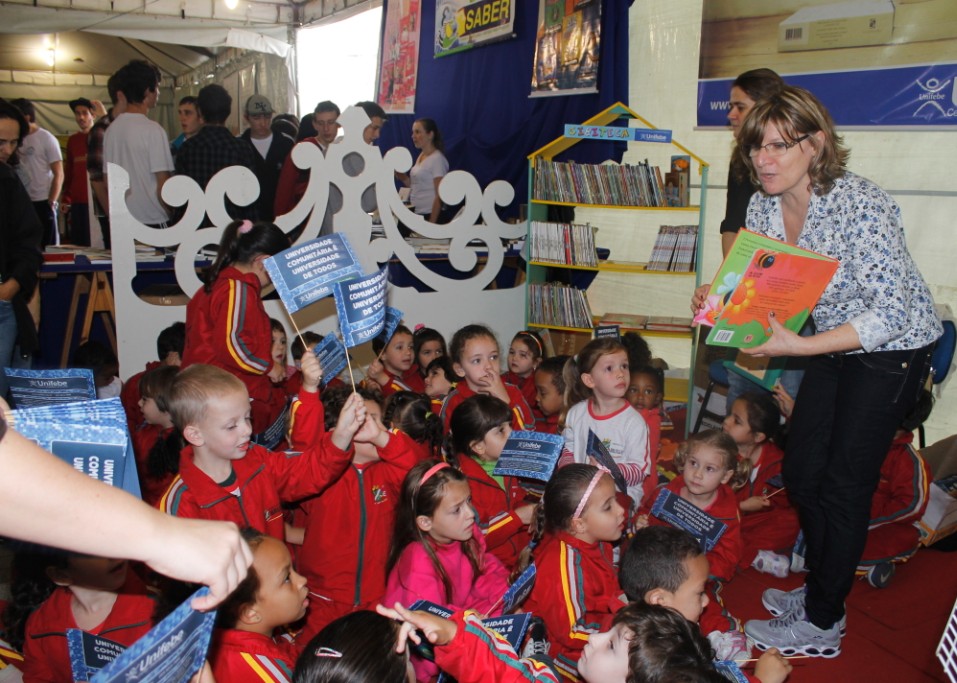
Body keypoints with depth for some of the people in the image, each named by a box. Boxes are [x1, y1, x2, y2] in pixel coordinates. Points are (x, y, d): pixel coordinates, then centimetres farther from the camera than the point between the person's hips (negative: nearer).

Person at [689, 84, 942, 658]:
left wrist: (799, 346, -36)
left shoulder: (862, 204, -29)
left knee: (844, 483, -3)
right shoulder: (763, 207, -7)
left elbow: (891, 313, -29)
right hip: (833, 346, 7)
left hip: (893, 348, -7)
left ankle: (820, 625, 13)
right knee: (801, 471, 11)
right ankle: (824, 584, 35)